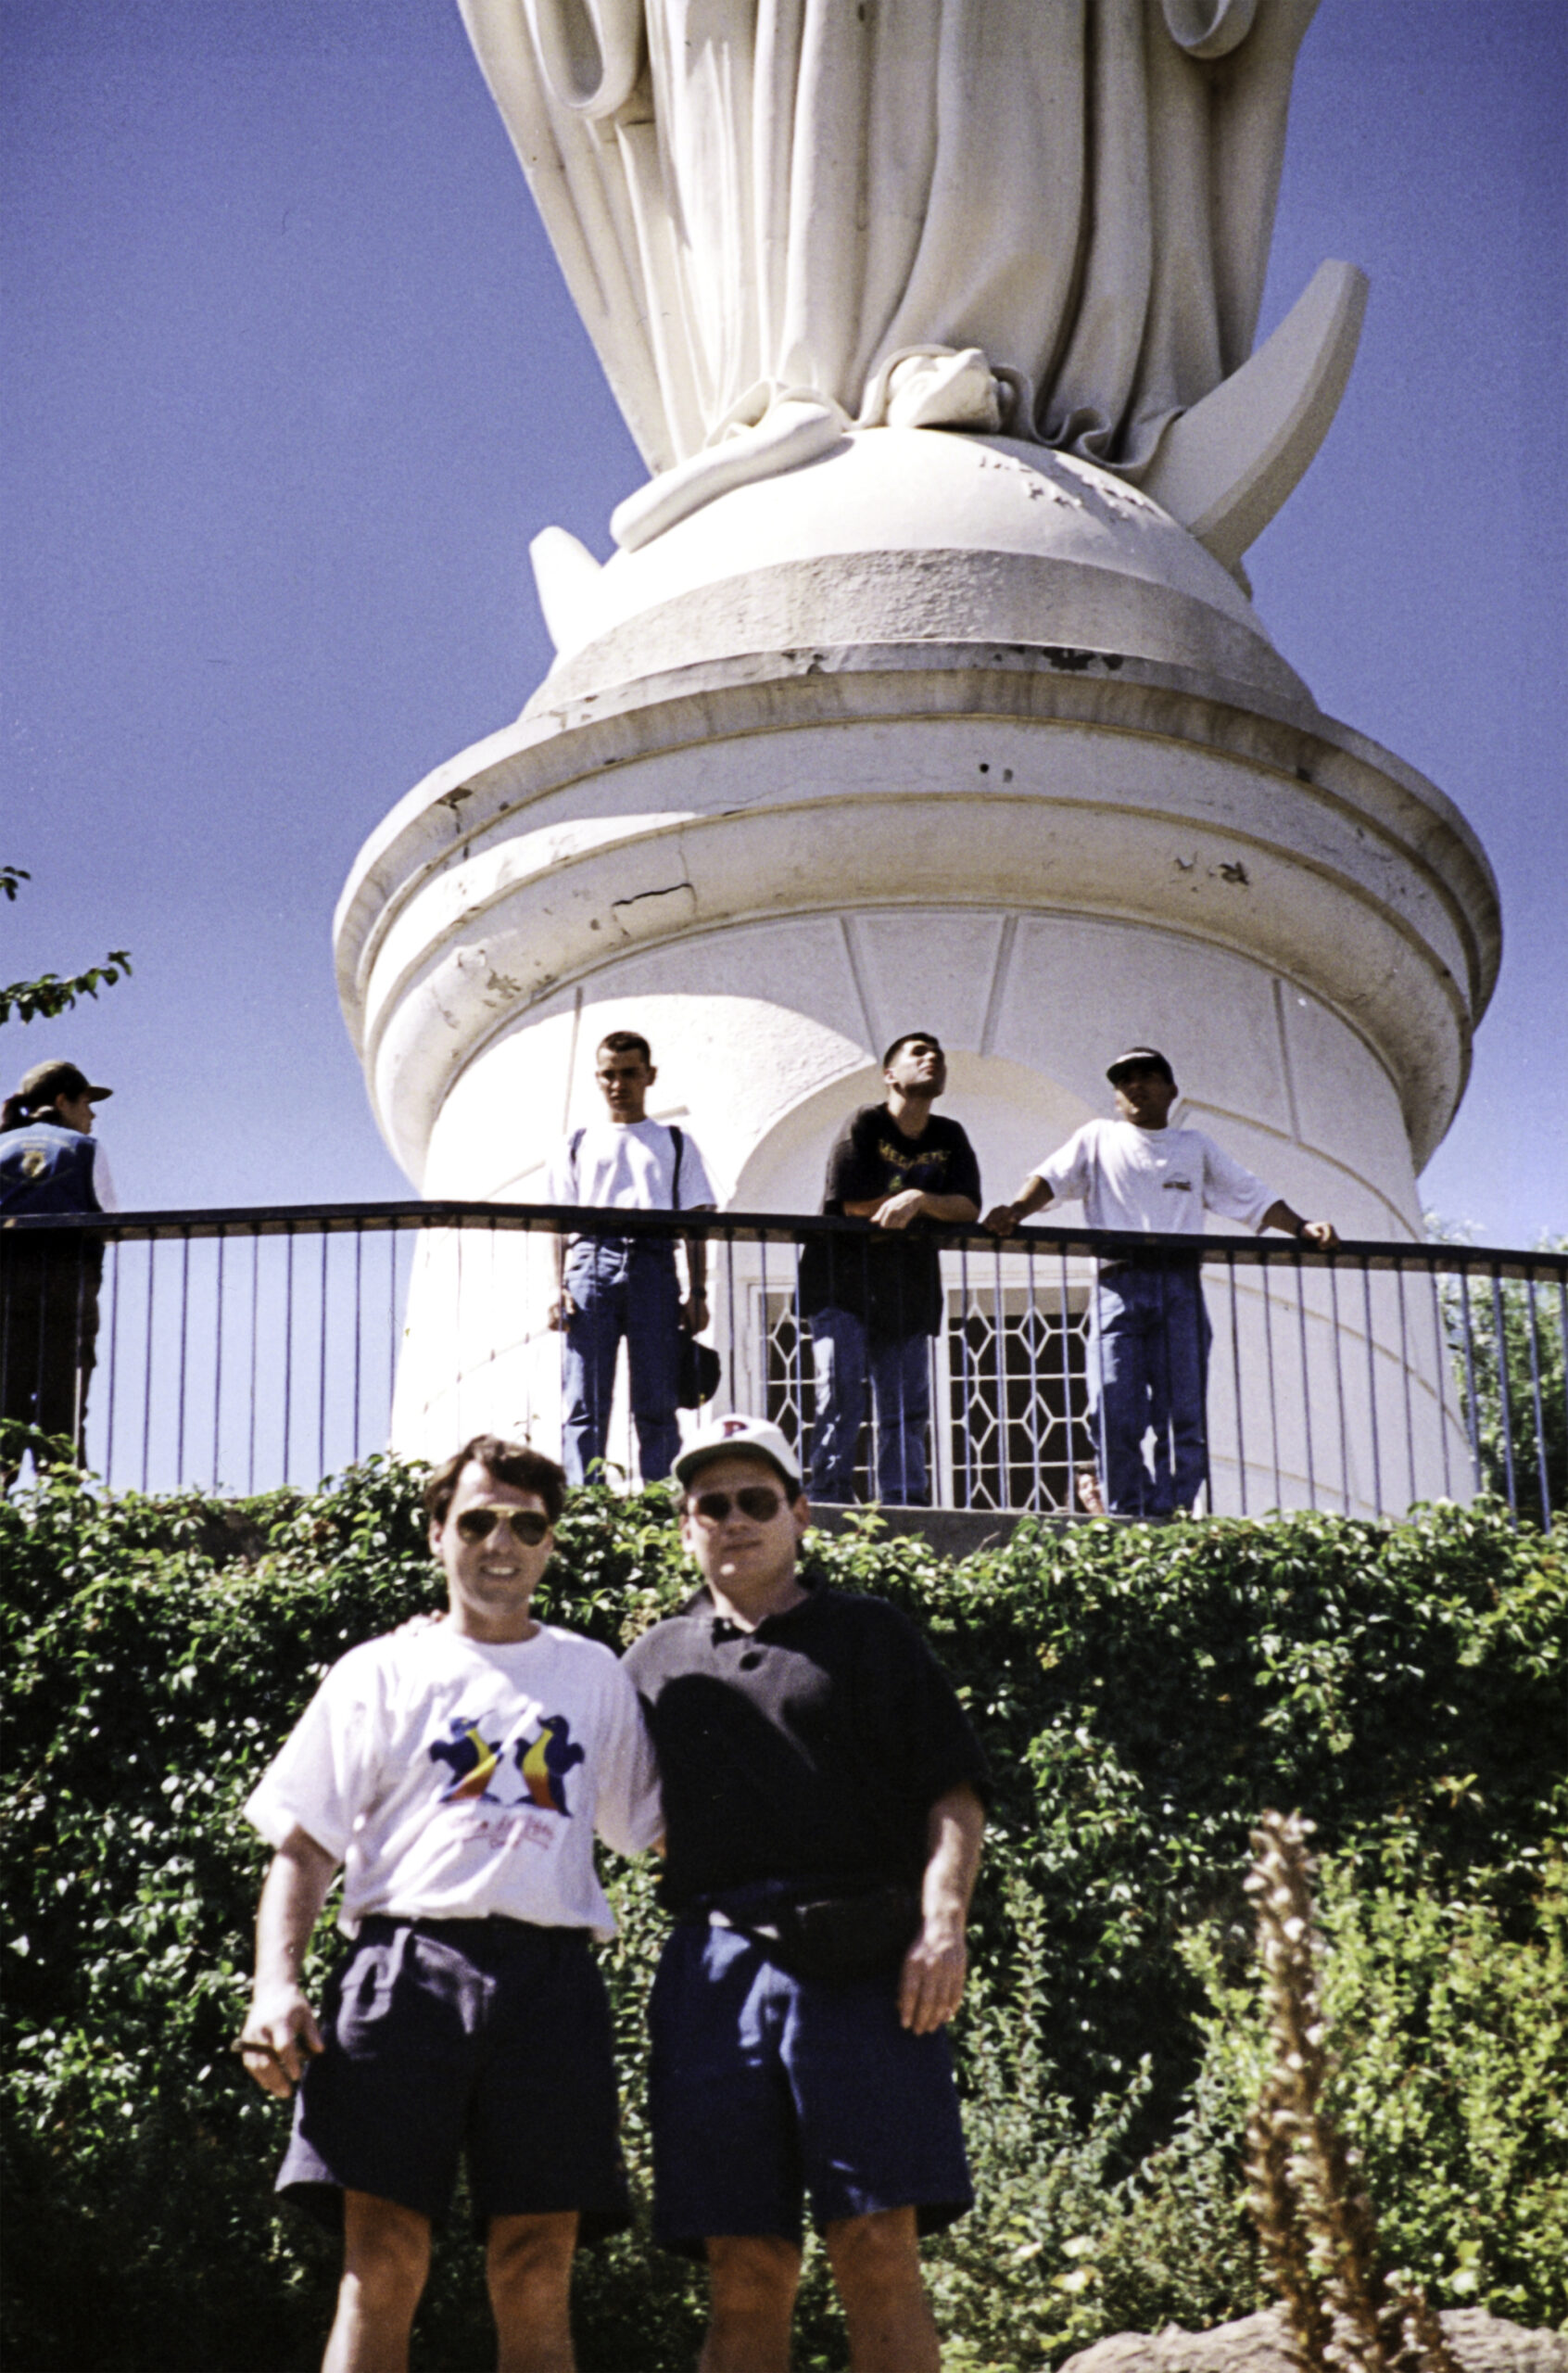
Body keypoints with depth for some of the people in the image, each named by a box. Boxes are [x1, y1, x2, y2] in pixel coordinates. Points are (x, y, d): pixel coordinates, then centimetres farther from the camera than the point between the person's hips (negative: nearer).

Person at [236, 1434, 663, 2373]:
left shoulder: (594, 1675, 21)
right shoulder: (382, 1672, 15)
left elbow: (658, 1828, 22)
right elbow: (304, 1846, 10)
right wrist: (277, 1984, -5)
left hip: (550, 1971, 2)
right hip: (409, 1964, -1)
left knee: (536, 2279, -4)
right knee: (382, 2268, -10)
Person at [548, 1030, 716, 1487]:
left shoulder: (677, 1145, 19)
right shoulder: (577, 1146, 20)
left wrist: (697, 1293, 2)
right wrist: (559, 1288, 1)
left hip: (653, 1265, 0)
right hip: (590, 1264, 0)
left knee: (657, 1405, -4)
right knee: (584, 1406, -7)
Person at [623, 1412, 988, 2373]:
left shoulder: (871, 1634, 15)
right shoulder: (658, 1660, 24)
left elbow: (953, 1794, 7)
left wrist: (943, 1922, -6)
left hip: (860, 1965, -2)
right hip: (716, 1963, 3)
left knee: (878, 2252, -10)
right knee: (745, 2273, -1)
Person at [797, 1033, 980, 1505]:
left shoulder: (950, 1138, 9)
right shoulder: (865, 1125, -5)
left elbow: (968, 1208, -3)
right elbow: (853, 1204, -14)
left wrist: (917, 1198, -20)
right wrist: (908, 1202, -4)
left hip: (908, 1294, 5)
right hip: (845, 1284, -5)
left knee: (907, 1410, 2)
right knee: (841, 1402, -12)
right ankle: (829, 1505, -9)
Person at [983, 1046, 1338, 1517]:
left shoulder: (1195, 1147, 25)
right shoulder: (1098, 1138, 19)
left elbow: (1252, 1196, 21)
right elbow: (1053, 1177, 4)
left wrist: (1301, 1227, 5)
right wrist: (1015, 1209, -16)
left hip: (1181, 1287, 2)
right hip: (1119, 1283, -2)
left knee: (1186, 1421, -8)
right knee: (1117, 1421, -11)